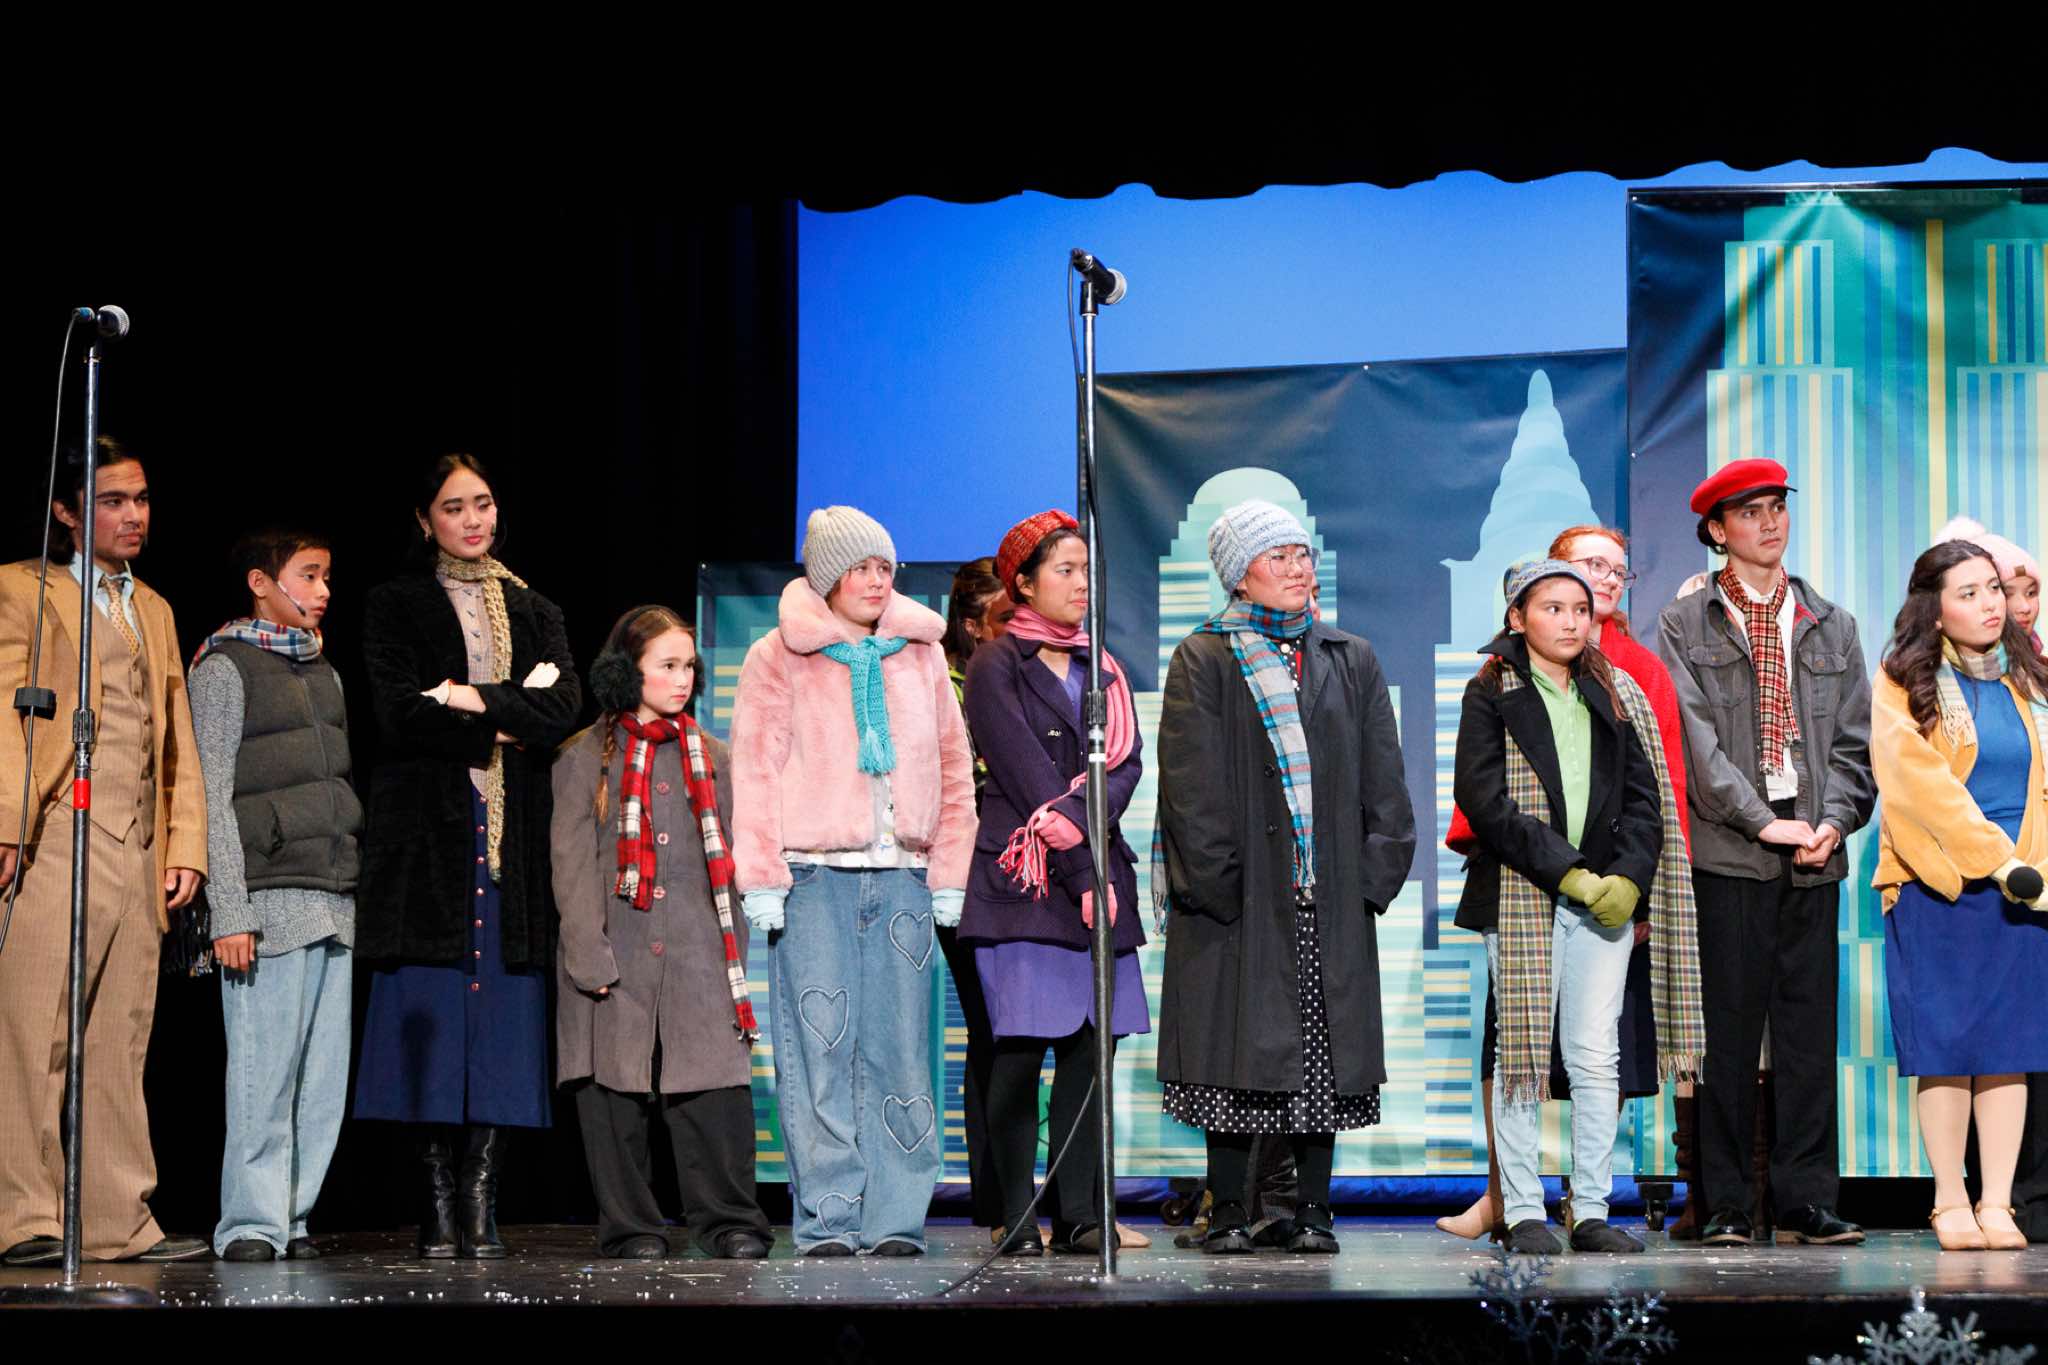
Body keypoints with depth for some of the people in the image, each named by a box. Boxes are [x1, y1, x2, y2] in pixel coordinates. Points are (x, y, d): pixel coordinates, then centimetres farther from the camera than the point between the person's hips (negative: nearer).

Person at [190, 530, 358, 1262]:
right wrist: (229, 914, -13)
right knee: (265, 1071, -8)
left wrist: (357, 895, 15)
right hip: (270, 900, -7)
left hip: (334, 902, 7)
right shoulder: (224, 668, -1)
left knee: (324, 1074, 3)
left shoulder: (323, 672, 20)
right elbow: (214, 798, -6)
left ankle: (292, 1218, 8)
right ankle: (251, 1224, -3)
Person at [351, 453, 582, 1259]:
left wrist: (472, 699, -9)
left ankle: (481, 1194, -1)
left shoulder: (534, 613, 17)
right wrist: (508, 719, -6)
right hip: (430, 830, -2)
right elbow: (399, 713, -7)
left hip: (516, 832, 2)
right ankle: (439, 1201, -2)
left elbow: (562, 710, 0)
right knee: (432, 1017, -6)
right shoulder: (396, 607, 9)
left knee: (504, 1019, -3)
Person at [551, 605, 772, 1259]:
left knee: (715, 1088, -7)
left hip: (697, 958, 2)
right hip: (616, 954, -2)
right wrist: (588, 953, -10)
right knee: (616, 1092, -1)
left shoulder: (712, 758, 17)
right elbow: (572, 862, 0)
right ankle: (632, 1228, 8)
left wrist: (735, 956, 11)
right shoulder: (586, 758, 6)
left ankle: (730, 1222, -1)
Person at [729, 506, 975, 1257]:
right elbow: (755, 773, 1)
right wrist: (762, 879, -6)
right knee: (820, 1047, -6)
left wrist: (949, 874, 9)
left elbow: (953, 767, 16)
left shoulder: (920, 654, 14)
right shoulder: (779, 659, 4)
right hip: (813, 876, -3)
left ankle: (895, 1217, 3)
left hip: (901, 876, 3)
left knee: (900, 1047, -1)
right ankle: (828, 1219, -2)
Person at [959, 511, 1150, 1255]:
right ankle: (1017, 1217, -2)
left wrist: (1072, 820, -13)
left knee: (1088, 1044, 0)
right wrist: (1081, 875, -13)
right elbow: (1026, 776, -8)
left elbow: (1126, 765, 6)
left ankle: (1080, 1213, 3)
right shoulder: (996, 668, 1)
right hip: (1023, 884, -5)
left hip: (1097, 876, 5)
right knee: (1020, 1047, -6)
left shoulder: (1100, 670, 19)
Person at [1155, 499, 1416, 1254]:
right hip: (1240, 900, -3)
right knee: (1236, 1051, -2)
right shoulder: (1204, 661, 3)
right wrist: (1217, 877, -14)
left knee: (1325, 1052, 3)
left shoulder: (1351, 661, 14)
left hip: (1330, 901, 3)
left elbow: (1382, 780, 11)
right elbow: (1191, 782, -5)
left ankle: (1313, 1211, 10)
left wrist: (1374, 875, 0)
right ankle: (1228, 1212, 5)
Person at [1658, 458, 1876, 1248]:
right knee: (1727, 1031, -2)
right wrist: (1763, 822, -12)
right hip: (1726, 854, -3)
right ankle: (1727, 1205, 3)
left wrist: (1834, 820, -4)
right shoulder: (1685, 626, 4)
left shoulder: (1831, 628, 16)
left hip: (1814, 855, 3)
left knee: (1810, 1028, 2)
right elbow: (1694, 739, -5)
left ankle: (1806, 1200, 6)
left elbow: (1852, 739, 12)